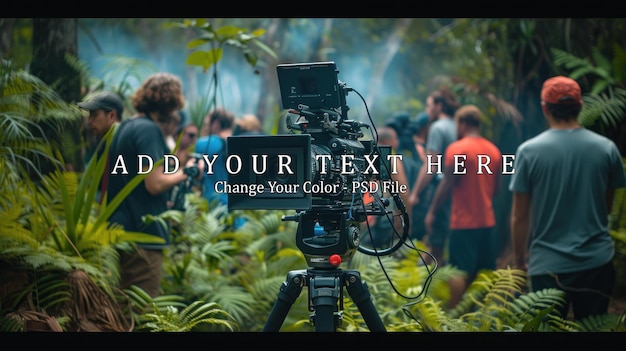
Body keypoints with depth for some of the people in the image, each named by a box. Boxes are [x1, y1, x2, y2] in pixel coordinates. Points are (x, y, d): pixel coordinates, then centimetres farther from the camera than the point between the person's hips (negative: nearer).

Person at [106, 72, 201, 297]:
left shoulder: (125, 127, 16)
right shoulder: (149, 129, -13)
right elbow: (155, 183, -19)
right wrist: (187, 172, -6)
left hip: (123, 228, 10)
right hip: (144, 231, -10)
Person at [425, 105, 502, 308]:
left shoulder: (457, 149, -10)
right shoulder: (494, 150, 8)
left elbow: (447, 184, -11)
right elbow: (496, 188, 14)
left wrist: (432, 211, -2)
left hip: (463, 222, -6)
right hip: (488, 221, 6)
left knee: (459, 274, -5)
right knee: (487, 273, 12)